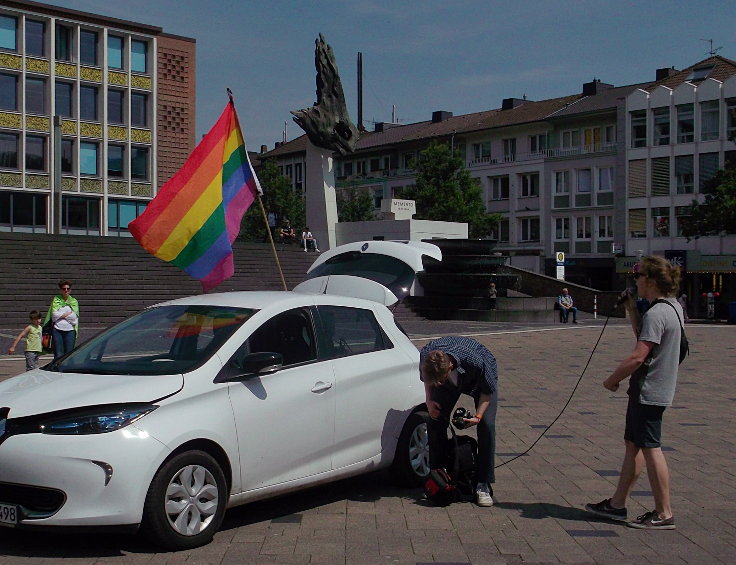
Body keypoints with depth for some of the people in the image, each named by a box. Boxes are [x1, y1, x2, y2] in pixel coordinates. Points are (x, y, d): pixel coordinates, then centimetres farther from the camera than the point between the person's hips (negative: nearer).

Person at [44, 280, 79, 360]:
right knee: (58, 355, -4)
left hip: (70, 330, 1)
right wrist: (68, 313, -4)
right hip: (57, 330, -1)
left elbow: (74, 317, -2)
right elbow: (54, 315, -5)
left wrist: (61, 314, -4)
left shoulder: (74, 301, 11)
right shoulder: (56, 299, 8)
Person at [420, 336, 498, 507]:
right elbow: (426, 379, -6)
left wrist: (478, 416, -30)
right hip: (450, 381, 3)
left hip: (481, 379, -3)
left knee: (486, 425, -17)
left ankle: (484, 485, -8)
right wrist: (429, 401, -18)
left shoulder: (475, 361, -44)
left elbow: (488, 391, -22)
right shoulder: (425, 355, -34)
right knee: (435, 423, -9)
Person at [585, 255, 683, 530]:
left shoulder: (656, 314, -21)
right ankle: (617, 504, 24)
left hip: (649, 391, -10)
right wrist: (633, 312, 11)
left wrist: (612, 379, -12)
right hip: (652, 390, 10)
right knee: (633, 444, 15)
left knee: (651, 448, -3)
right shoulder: (672, 307, 11)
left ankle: (664, 514, 5)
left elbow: (638, 356, -24)